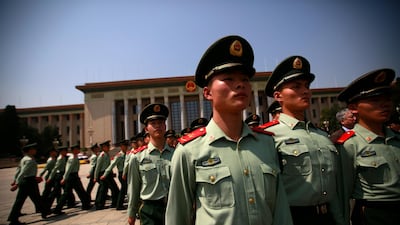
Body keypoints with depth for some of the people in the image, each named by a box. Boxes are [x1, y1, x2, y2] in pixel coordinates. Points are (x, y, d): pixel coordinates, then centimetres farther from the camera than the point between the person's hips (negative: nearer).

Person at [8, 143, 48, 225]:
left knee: (19, 200, 10)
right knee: (36, 199, 6)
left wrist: (15, 180, 25)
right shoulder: (30, 160, -19)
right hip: (30, 182, -9)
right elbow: (23, 172, -24)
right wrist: (17, 184, -26)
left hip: (23, 181, 9)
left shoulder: (24, 159, 12)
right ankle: (44, 213, 22)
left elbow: (18, 170, 18)